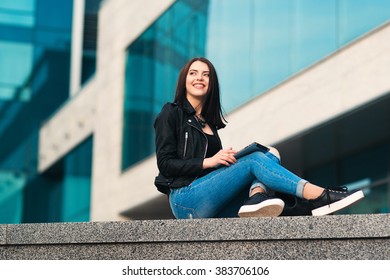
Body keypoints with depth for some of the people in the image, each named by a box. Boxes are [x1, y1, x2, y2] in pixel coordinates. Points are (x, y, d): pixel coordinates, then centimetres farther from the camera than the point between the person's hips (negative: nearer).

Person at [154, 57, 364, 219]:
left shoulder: (209, 121, 23)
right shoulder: (171, 113, 3)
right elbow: (165, 163, -5)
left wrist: (227, 157, -2)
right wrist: (208, 162, -16)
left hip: (213, 209, 6)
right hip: (185, 200, -6)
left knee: (270, 154, -9)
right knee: (255, 160, -22)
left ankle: (257, 197, -42)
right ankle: (318, 196, -38)